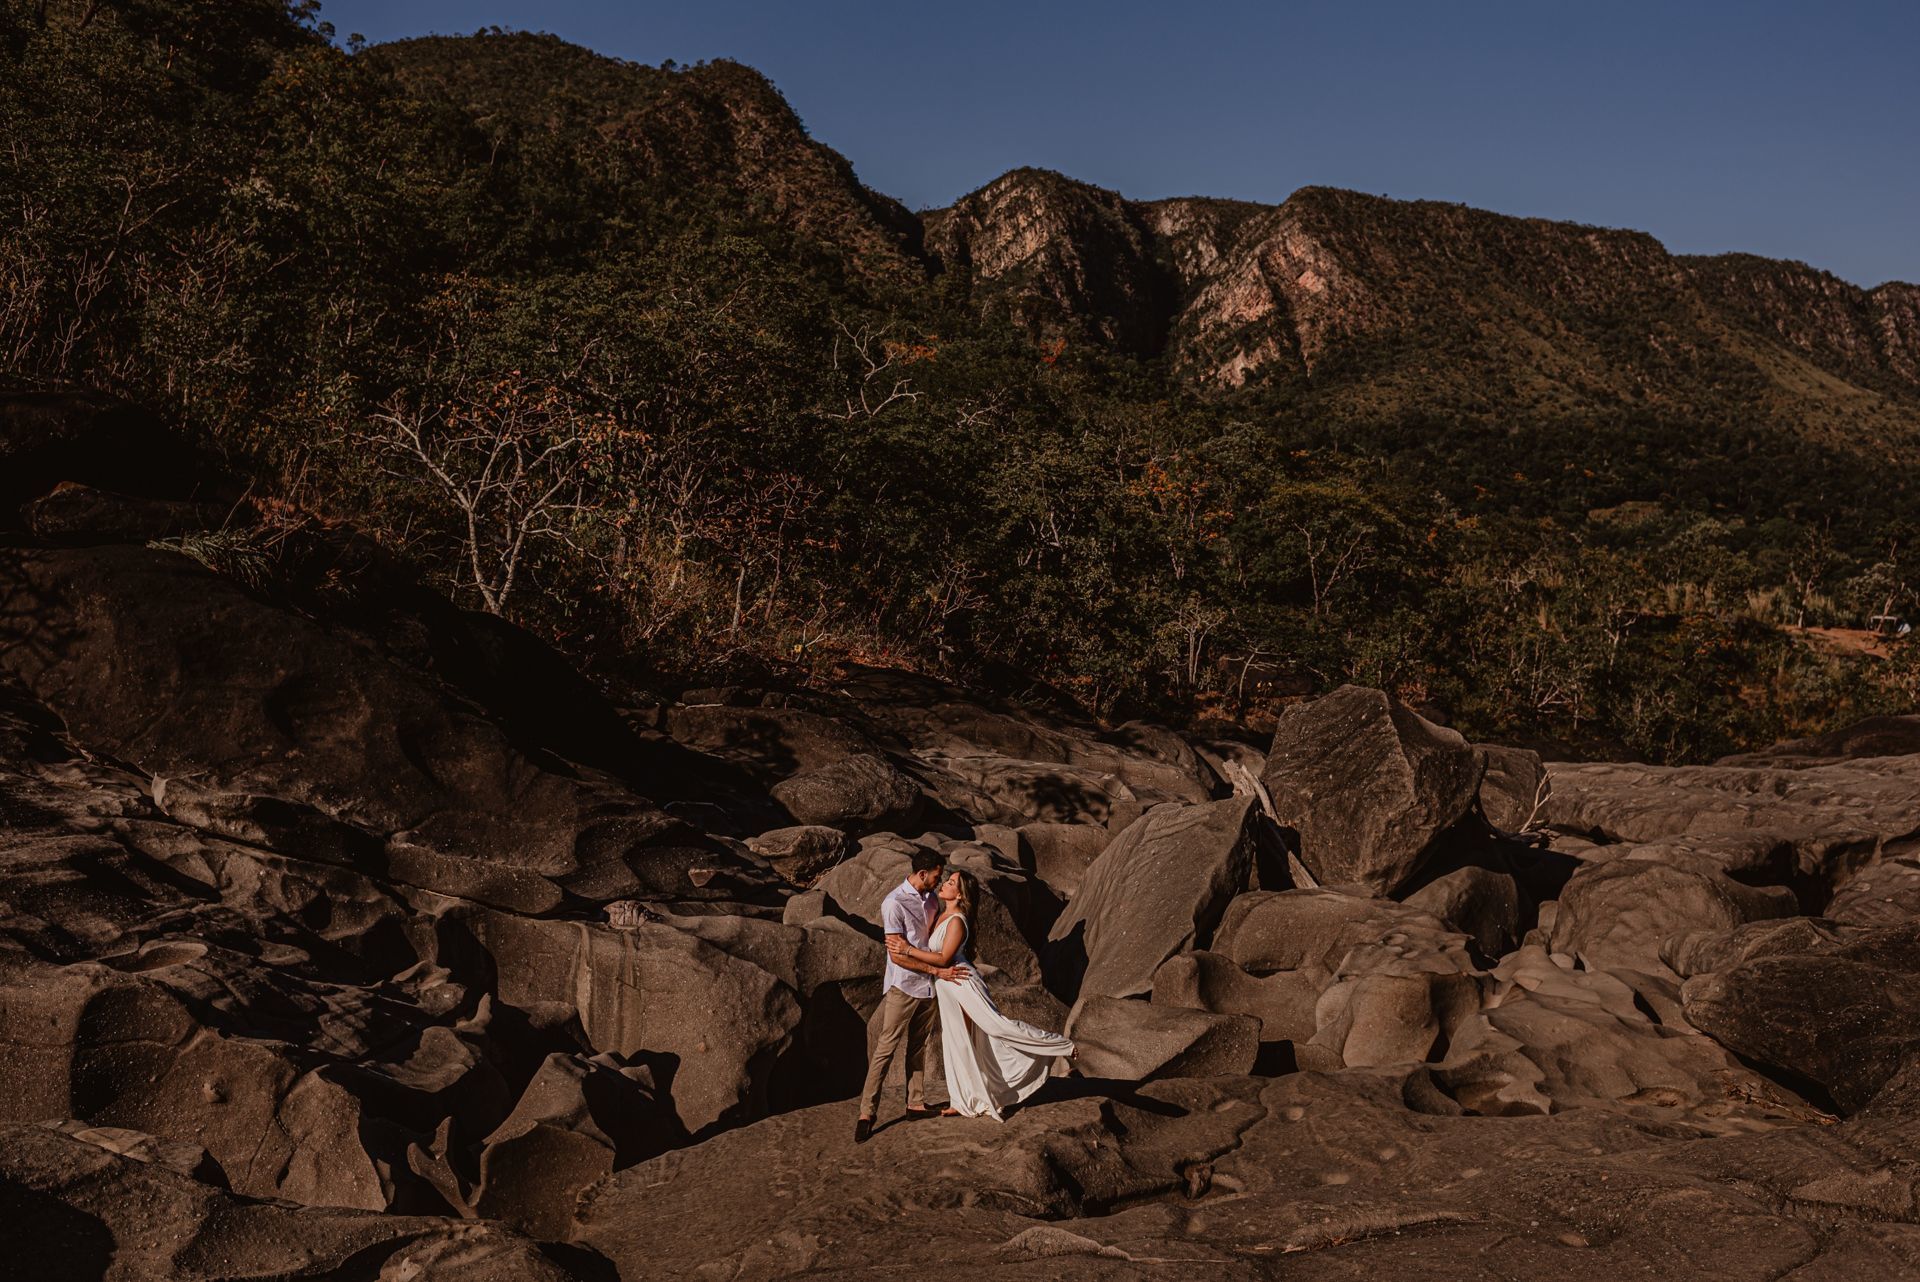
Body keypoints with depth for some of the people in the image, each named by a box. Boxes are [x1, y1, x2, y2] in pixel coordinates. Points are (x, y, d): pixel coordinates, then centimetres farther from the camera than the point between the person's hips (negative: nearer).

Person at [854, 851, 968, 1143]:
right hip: (902, 986, -7)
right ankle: (866, 1114, -4)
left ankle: (916, 1103, 24)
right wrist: (939, 971, -18)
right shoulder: (894, 904, -18)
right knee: (885, 1048, -6)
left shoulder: (931, 898, 5)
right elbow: (898, 956, -19)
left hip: (927, 987, 7)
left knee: (920, 1047, 14)